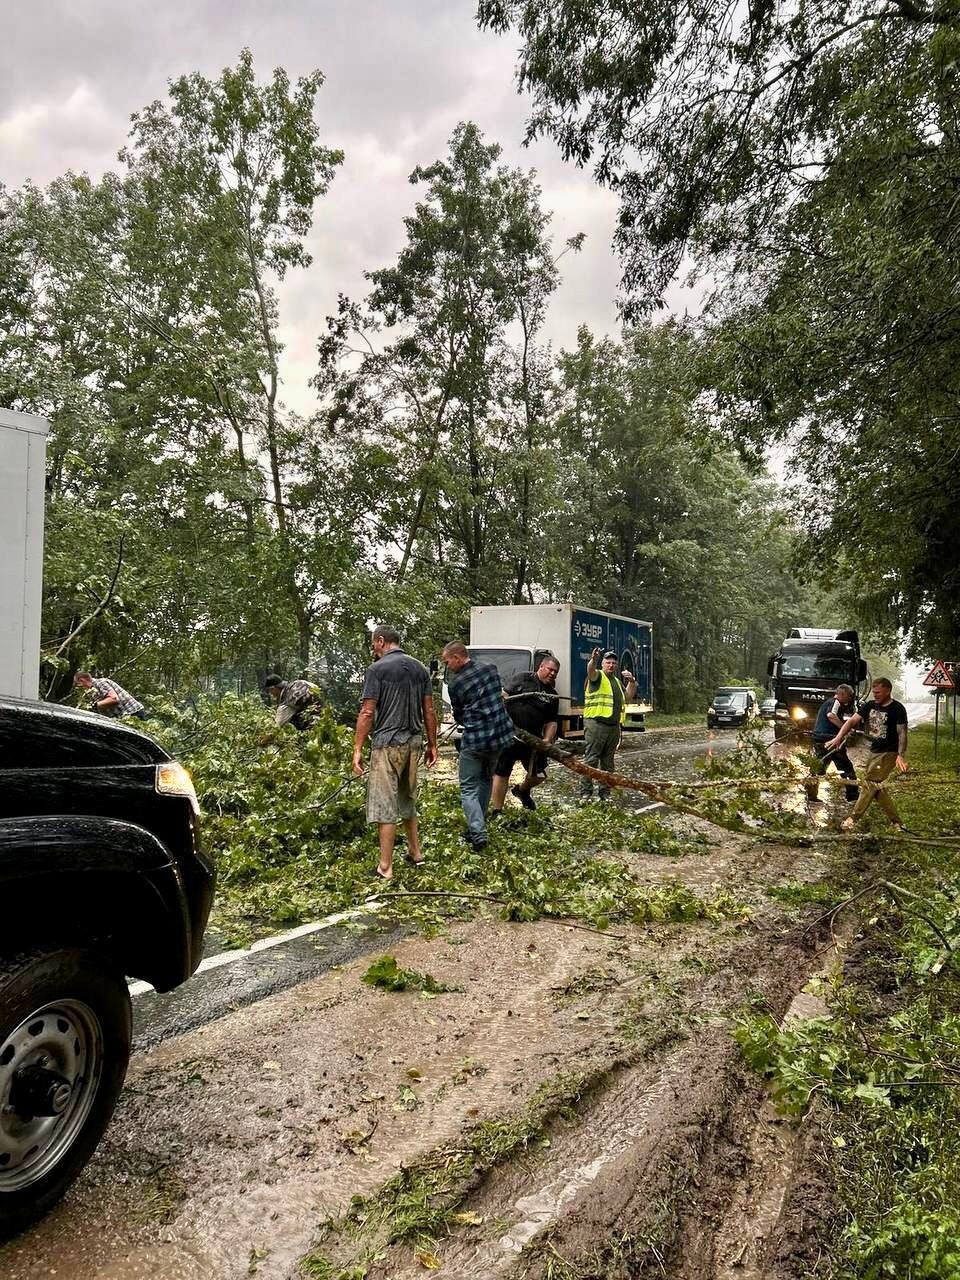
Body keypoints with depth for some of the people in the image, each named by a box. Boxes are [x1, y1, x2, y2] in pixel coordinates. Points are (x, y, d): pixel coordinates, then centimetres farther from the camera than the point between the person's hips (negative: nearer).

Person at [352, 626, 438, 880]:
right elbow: (429, 711, 9)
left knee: (385, 805, -1)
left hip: (387, 743, -6)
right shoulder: (420, 668, 9)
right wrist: (432, 745, 15)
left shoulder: (377, 669, -8)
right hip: (414, 742, 6)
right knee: (408, 799, 22)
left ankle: (385, 868, 3)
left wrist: (357, 749, -8)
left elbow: (367, 713, -12)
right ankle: (415, 852, 30)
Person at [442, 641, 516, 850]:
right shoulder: (491, 668, 3)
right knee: (486, 780, 22)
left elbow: (459, 717, 4)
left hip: (474, 740, -6)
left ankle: (478, 834, -10)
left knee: (468, 788, 3)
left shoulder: (454, 683, -9)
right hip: (501, 735, 6)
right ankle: (476, 827, 26)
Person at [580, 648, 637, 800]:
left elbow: (628, 697, 21)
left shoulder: (618, 681, 24)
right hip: (596, 724, -7)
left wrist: (632, 682, 5)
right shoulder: (598, 676, 1)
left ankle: (605, 792, 18)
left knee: (608, 762, 11)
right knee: (591, 759, -8)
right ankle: (586, 793, -6)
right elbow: (591, 671, -21)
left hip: (614, 726, 7)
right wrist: (593, 660, -43)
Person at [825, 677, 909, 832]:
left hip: (888, 753, -7)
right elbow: (852, 720, -2)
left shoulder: (897, 709, -10)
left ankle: (853, 819, -6)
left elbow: (902, 733, -13)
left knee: (870, 783, -10)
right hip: (874, 751, 7)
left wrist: (901, 755, -24)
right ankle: (896, 822, 15)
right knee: (876, 786, 7)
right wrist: (838, 737, -16)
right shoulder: (870, 705, 6)